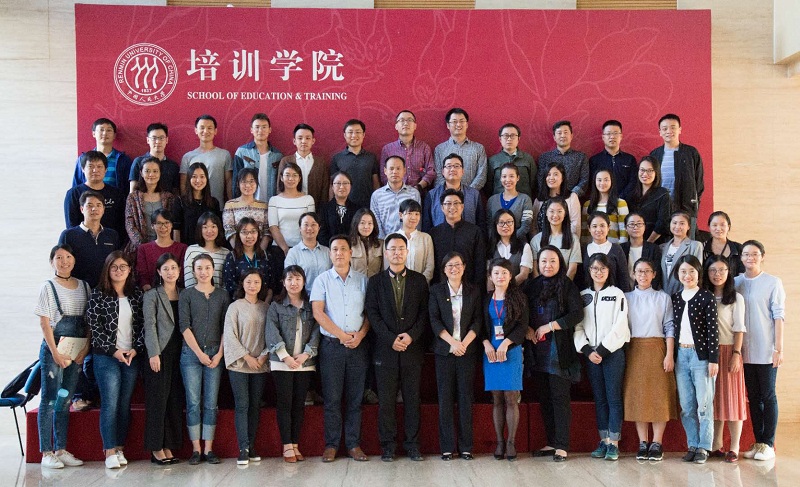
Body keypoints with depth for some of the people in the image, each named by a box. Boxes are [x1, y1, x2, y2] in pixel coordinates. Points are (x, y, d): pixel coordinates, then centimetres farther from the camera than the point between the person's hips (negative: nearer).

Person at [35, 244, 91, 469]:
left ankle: (61, 450, 14)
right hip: (53, 349, -4)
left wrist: (85, 349, -3)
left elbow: (89, 322, 9)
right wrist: (55, 353, -13)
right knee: (49, 400, -2)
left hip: (77, 351, 4)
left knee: (66, 402, 8)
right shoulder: (49, 287, -2)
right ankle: (46, 453, 2)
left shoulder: (84, 287, 10)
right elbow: (44, 323, -6)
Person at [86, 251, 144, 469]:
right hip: (107, 356, -3)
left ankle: (120, 449, 13)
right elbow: (94, 324, -5)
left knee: (125, 404, 5)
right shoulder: (99, 294, 0)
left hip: (132, 356, 3)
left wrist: (136, 348, -5)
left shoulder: (136, 294, 8)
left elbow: (143, 324, 7)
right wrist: (113, 350, -9)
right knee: (110, 403, -6)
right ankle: (110, 452, -2)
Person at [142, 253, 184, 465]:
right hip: (159, 353, -4)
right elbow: (149, 326, -5)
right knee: (158, 399, -3)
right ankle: (156, 448, 4)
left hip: (178, 353, 4)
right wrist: (154, 354, -14)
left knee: (175, 400, 5)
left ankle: (168, 447, 12)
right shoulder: (152, 295, 1)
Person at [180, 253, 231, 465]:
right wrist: (199, 353, -9)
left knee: (211, 403, 2)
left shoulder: (222, 295, 9)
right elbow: (184, 326, -3)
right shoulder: (186, 295, 4)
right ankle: (196, 449, 4)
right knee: (193, 402, -1)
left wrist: (219, 354, -4)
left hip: (215, 353, 1)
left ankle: (209, 449, 6)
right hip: (191, 352, -1)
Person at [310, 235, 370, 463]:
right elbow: (318, 312, -5)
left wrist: (360, 335, -9)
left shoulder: (362, 280, 9)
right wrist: (341, 335, -10)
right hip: (331, 344, -1)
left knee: (355, 397, 4)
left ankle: (354, 444, 10)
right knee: (332, 397, 0)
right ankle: (331, 444, 7)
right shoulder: (322, 280, 4)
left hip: (357, 344, 1)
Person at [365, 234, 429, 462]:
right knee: (386, 400, 2)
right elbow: (372, 314, 0)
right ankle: (388, 445, 10)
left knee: (412, 399, 4)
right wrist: (391, 339, -11)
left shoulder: (419, 280, 9)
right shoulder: (376, 281, 6)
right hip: (386, 348, -1)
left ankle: (412, 444, 13)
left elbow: (425, 312, 4)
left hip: (413, 347, 1)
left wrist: (412, 335, -10)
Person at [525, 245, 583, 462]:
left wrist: (550, 326, -13)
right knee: (544, 398, 8)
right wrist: (527, 329, -4)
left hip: (559, 350, -5)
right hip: (538, 349, 5)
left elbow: (577, 314, -10)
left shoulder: (567, 286, -1)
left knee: (559, 397, -4)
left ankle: (562, 446, 0)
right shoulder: (532, 287, 13)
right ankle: (551, 443, 16)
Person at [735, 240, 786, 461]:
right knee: (753, 397, 9)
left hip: (766, 351, -3)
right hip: (745, 351, 3)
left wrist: (778, 348, -9)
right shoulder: (736, 282, 8)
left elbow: (778, 316, -4)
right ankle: (758, 442, 17)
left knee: (768, 396, 1)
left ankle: (768, 444, 8)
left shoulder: (773, 283, -1)